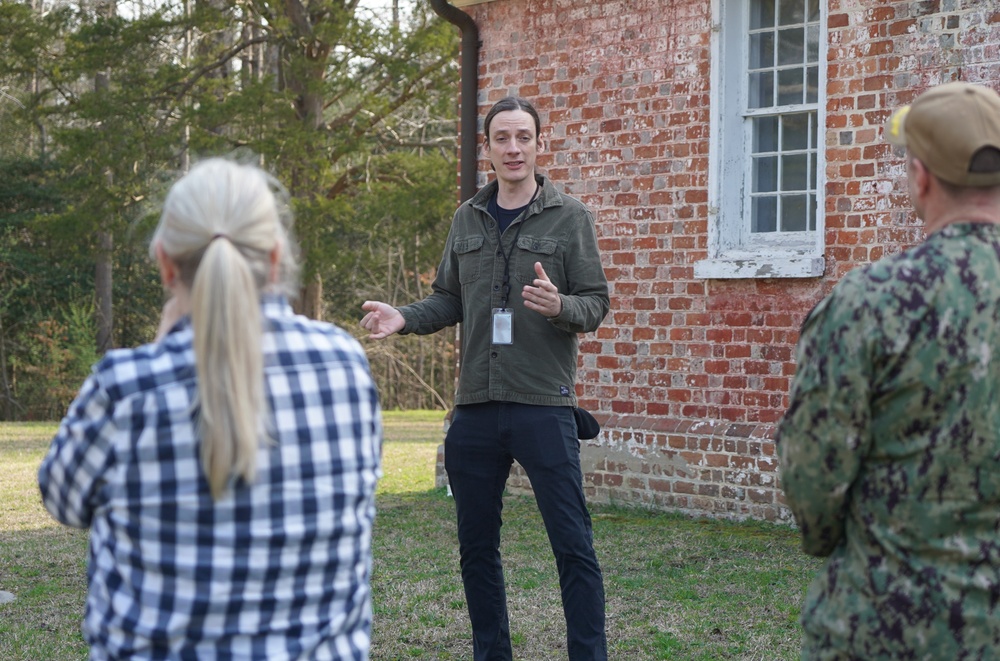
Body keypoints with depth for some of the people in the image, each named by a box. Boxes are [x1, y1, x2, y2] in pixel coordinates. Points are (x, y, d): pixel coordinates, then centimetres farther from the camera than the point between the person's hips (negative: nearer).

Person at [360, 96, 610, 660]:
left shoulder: (569, 217, 0)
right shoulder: (468, 220, 13)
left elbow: (596, 304, -3)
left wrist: (560, 306, -24)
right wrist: (404, 318, -1)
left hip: (543, 404, -4)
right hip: (475, 406, 5)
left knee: (572, 544, -5)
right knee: (477, 546, 11)